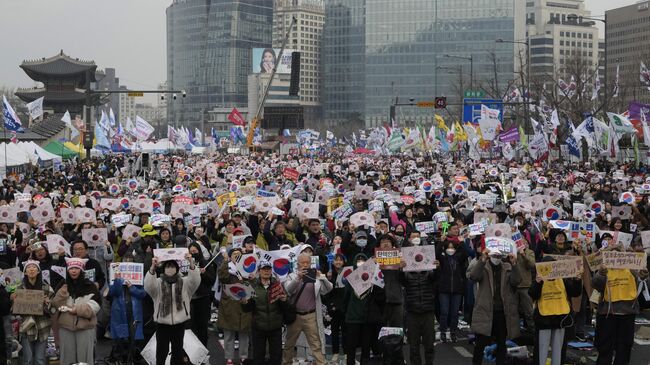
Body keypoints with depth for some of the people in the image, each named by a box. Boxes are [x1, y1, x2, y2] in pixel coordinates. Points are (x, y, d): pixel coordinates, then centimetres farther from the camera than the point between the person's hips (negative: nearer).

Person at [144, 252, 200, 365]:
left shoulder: (184, 282, 4)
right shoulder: (158, 282, 2)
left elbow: (195, 281, -14)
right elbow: (148, 286, -19)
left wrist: (191, 263, -30)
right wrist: (152, 267, -33)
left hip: (179, 322, 1)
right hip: (162, 322, -1)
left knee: (178, 350, 10)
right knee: (162, 350, 5)